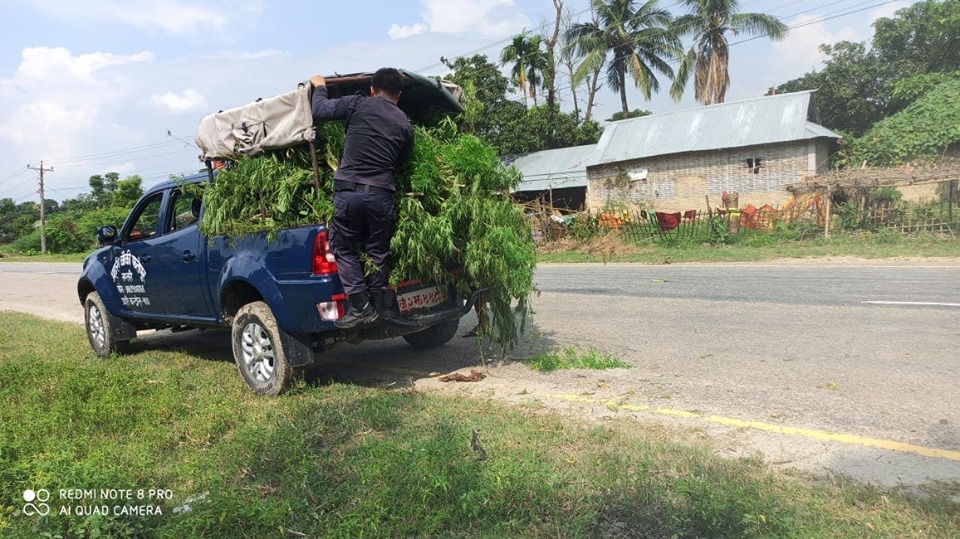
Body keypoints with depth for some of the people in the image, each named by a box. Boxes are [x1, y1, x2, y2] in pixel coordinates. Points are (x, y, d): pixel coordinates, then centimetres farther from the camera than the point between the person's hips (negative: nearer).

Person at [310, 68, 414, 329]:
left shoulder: (359, 104, 3)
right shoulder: (405, 125, 11)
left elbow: (320, 111, 6)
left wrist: (319, 87, 24)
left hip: (348, 191, -2)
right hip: (382, 194, 3)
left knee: (345, 249, 9)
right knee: (379, 251, 14)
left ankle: (360, 306, 4)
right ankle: (382, 306, 17)